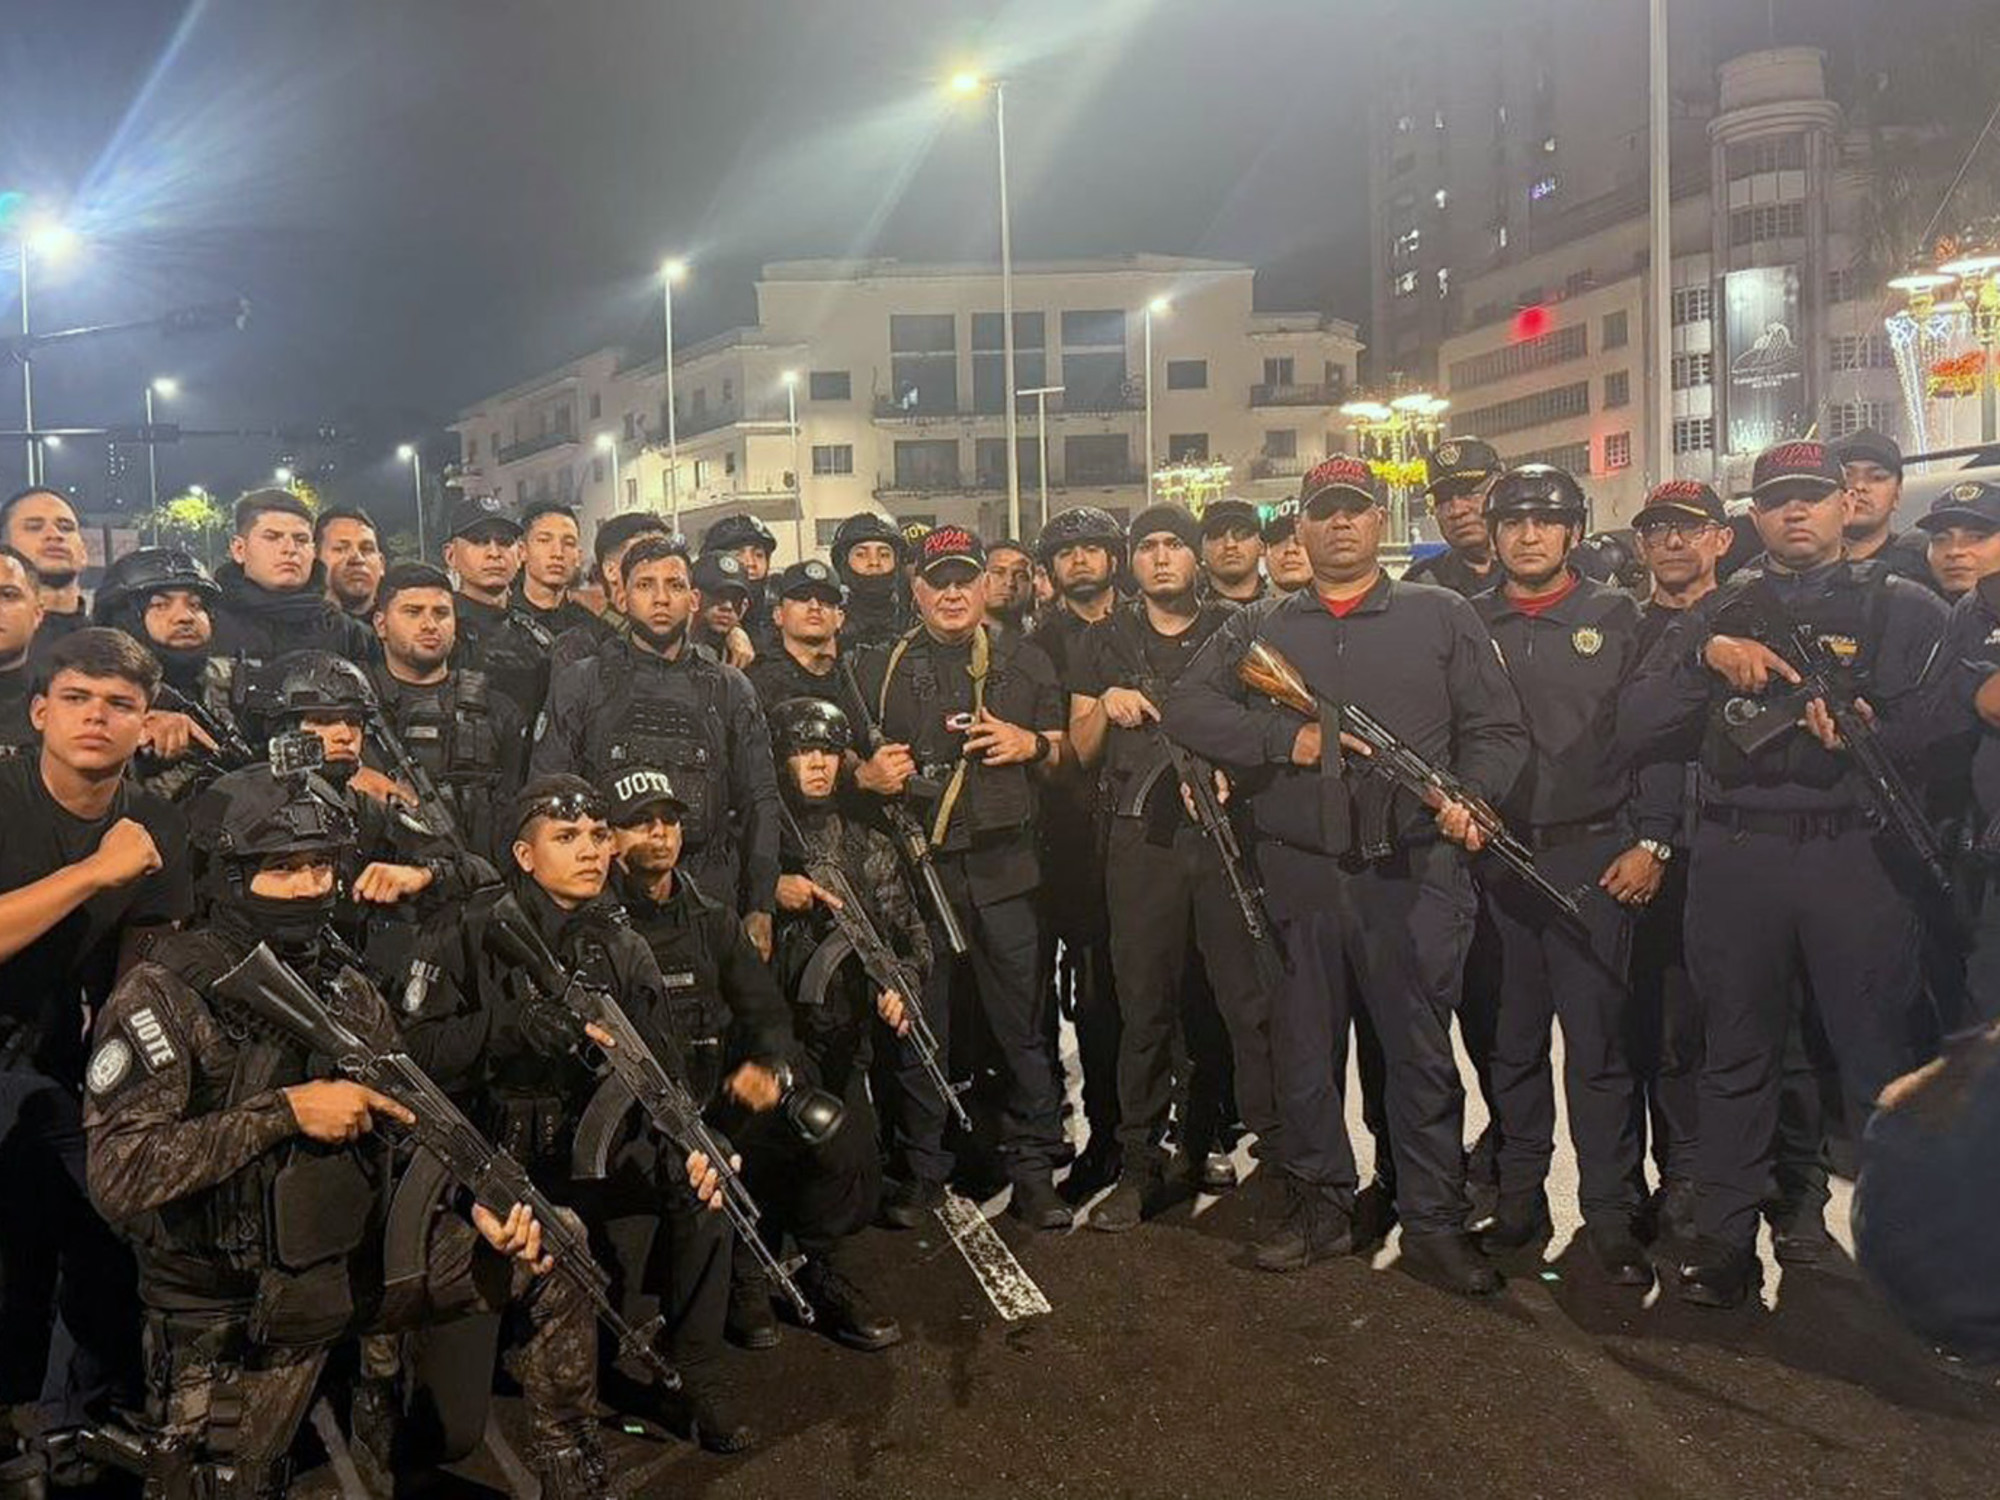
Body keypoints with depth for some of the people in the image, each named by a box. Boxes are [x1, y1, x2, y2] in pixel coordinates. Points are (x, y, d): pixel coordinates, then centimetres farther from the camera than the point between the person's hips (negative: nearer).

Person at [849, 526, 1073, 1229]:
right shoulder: (879, 667, 13)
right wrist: (868, 773, -7)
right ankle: (920, 1171, 15)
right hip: (914, 863, 0)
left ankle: (1032, 1169, 10)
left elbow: (1068, 755, 15)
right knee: (918, 1022, 4)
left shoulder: (1025, 661, 14)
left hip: (1003, 866, 0)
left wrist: (1032, 745, -6)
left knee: (1022, 1021, 0)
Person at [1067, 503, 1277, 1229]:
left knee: (1253, 998, -4)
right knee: (1146, 1006, 3)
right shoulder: (1105, 641, 14)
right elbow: (1081, 750, 13)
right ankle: (1140, 1165, 12)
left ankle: (1282, 1147, 5)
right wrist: (1105, 707, -7)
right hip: (1141, 840, 1)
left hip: (1229, 828, 0)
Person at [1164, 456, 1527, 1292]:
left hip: (1412, 872, -2)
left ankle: (1434, 1222, 14)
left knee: (1421, 1050, 2)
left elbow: (1497, 731, 7)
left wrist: (1469, 795, -12)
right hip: (1295, 876, 2)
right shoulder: (1258, 629, 14)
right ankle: (1319, 1206, 24)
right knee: (1303, 1049, 9)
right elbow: (1185, 708, 2)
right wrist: (1286, 741, -9)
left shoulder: (1443, 618, 11)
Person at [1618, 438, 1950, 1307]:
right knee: (1737, 1055, 8)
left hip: (1856, 858, -2)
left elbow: (1936, 723, -5)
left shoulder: (1902, 608, 9)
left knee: (1878, 1054, 1)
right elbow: (1636, 728, 4)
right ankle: (1724, 1236, 17)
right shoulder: (1717, 614, 15)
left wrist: (1864, 726, -25)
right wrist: (1704, 658, -10)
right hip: (1735, 861, 2)